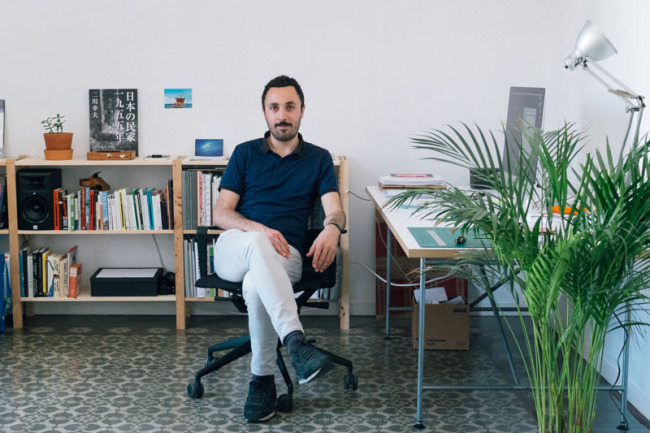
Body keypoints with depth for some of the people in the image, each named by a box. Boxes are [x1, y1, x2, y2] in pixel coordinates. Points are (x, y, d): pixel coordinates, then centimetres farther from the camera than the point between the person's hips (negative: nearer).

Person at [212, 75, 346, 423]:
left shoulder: (319, 159, 16)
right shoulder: (245, 153, 15)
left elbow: (334, 209, 2)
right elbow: (220, 213, 6)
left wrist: (331, 228, -25)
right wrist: (258, 230, -15)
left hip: (284, 254, 0)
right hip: (234, 247, 1)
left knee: (256, 285, -38)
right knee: (257, 244, -39)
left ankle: (262, 380, -22)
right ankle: (297, 344, -48)